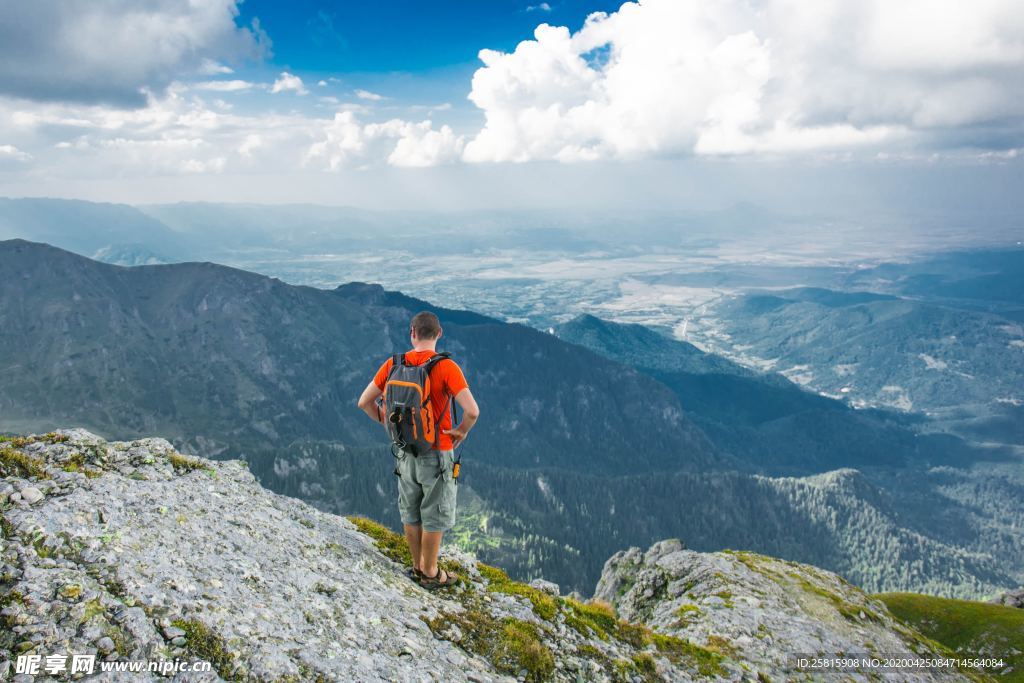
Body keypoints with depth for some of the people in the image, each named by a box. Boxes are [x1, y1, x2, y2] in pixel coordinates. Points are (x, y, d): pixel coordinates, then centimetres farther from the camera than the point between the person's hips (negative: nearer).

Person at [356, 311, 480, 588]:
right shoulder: (446, 367, -19)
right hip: (437, 453, -5)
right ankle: (430, 573, 23)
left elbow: (364, 402, 2)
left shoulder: (393, 364, -5)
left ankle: (418, 566, 34)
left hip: (405, 450, 5)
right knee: (435, 515, 10)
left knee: (411, 512, 19)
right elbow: (472, 411, -28)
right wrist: (461, 431, -8)